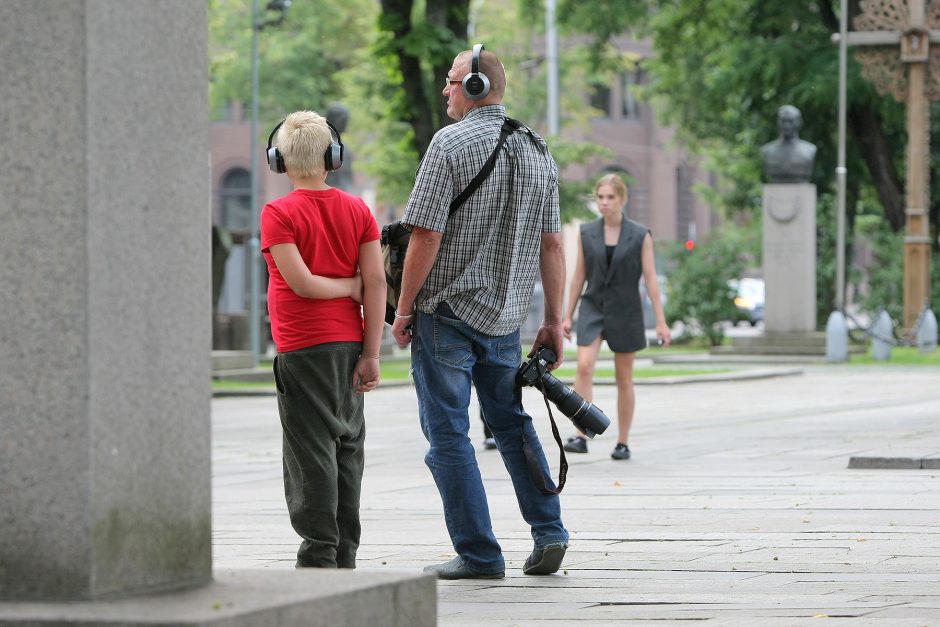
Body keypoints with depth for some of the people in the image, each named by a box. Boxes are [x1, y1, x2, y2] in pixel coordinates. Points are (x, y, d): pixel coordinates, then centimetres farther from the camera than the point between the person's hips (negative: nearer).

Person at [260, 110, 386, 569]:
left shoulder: (278, 213, -8)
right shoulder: (357, 210, 5)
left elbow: (300, 281, -17)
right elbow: (376, 282, 0)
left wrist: (349, 286, 1)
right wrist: (370, 354, 1)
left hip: (303, 346, -5)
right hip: (349, 343, 5)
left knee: (312, 449, -4)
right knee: (347, 446, 12)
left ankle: (320, 556, -6)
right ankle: (344, 557, 15)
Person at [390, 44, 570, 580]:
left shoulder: (452, 143, -12)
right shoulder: (538, 151, 7)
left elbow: (426, 236, -16)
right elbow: (552, 244, 8)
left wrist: (405, 307, -7)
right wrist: (554, 320, 12)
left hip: (447, 310, -6)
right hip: (507, 315, 6)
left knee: (449, 433, 0)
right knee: (512, 423, 20)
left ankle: (479, 553, -1)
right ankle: (548, 532, 10)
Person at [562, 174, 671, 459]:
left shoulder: (640, 236, -4)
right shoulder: (587, 233, 3)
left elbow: (650, 278, -4)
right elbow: (579, 276, 9)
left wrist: (661, 321, -6)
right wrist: (568, 315, 8)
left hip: (625, 311, -1)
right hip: (592, 307, 1)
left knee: (624, 379, 6)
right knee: (584, 366, -20)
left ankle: (623, 443, 16)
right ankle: (581, 436, -23)